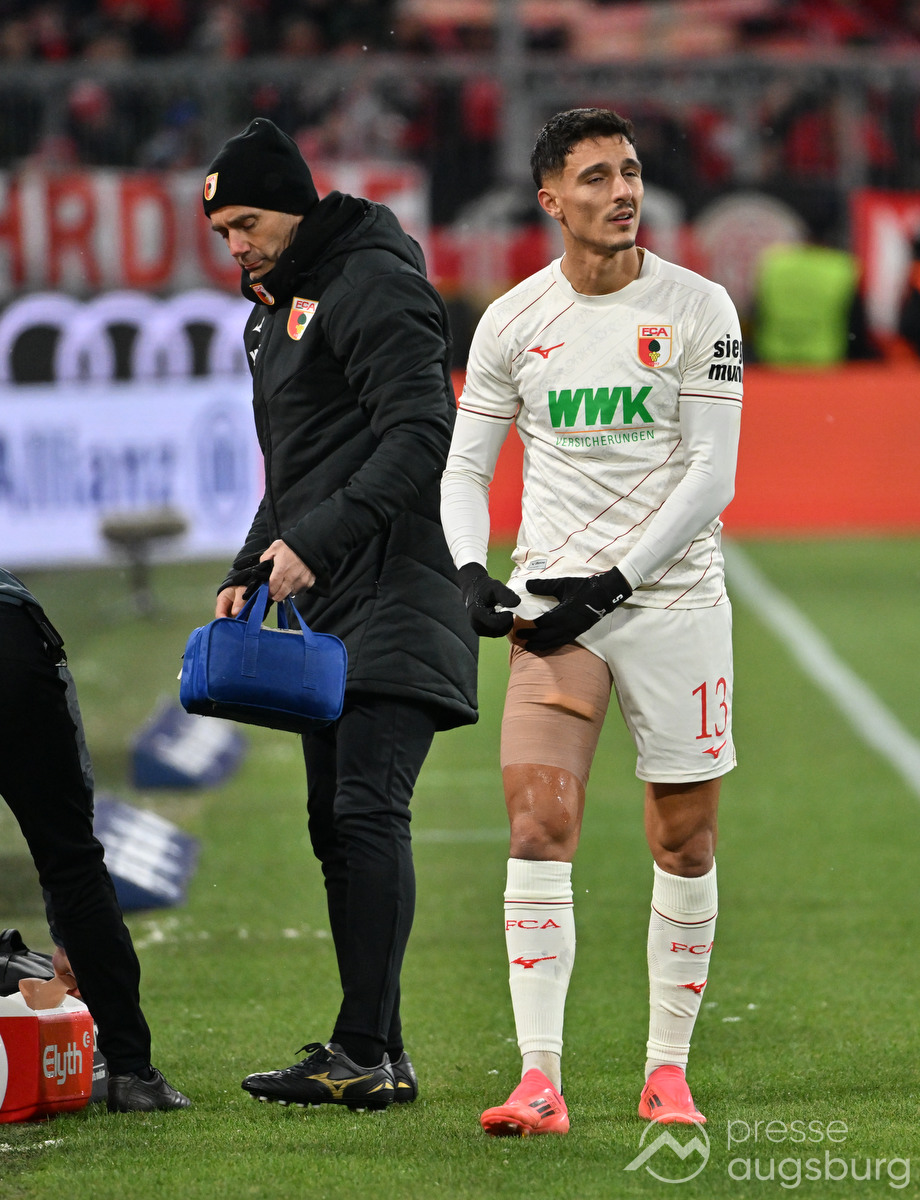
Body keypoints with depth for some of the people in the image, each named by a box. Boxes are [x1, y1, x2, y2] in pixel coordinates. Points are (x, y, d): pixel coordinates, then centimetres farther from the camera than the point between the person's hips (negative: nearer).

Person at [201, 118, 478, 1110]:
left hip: (398, 595, -10)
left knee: (367, 811, -16)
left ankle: (368, 1051, -20)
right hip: (328, 606, 10)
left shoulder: (375, 286, -8)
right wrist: (250, 572, 15)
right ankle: (372, 1053, 8)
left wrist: (316, 541, -25)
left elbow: (419, 435, -19)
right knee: (335, 824, 6)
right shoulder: (282, 307, 23)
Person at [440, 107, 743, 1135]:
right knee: (539, 828, -13)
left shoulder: (698, 310, -3)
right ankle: (539, 1080, -16)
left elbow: (711, 477, -6)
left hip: (672, 597, -1)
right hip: (554, 597, 1)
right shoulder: (512, 321, 4)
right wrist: (471, 572, -7)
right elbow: (464, 467, 11)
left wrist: (614, 581, -14)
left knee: (683, 843, 3)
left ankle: (668, 1068, 17)